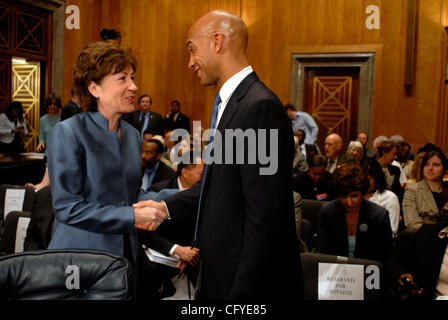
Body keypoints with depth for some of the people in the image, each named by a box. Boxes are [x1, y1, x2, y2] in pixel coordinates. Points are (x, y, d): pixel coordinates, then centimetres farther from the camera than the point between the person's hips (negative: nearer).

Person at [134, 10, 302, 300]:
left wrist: (241, 292, -21)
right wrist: (165, 207, 6)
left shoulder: (260, 107, -22)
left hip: (252, 280, -9)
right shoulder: (228, 102, 8)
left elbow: (264, 217, -24)